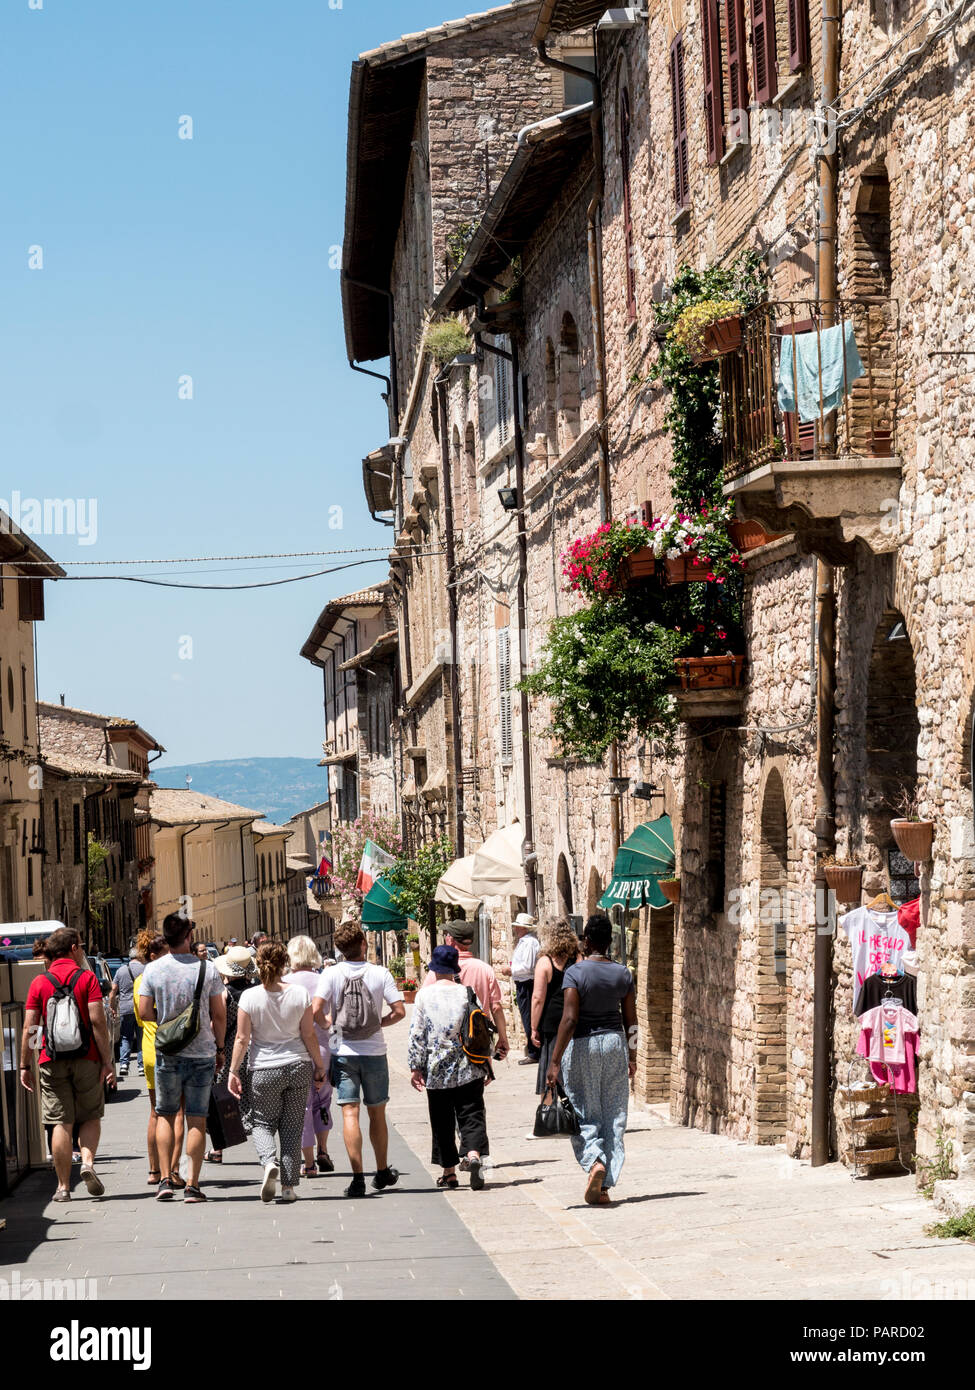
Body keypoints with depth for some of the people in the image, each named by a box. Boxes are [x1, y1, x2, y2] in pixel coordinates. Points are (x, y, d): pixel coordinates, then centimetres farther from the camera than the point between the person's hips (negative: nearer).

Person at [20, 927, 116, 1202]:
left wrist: (24, 1066, 7)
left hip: (51, 1063, 1)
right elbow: (97, 1021, -9)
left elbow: (29, 1028, 1)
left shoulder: (39, 983, 4)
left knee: (61, 1123, 4)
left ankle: (63, 1186, 4)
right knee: (91, 1118, 12)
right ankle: (88, 1162, -12)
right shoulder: (87, 978, -1)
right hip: (86, 1060, -1)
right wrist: (107, 1061, -7)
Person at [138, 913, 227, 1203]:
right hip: (202, 1052, -1)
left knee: (165, 1115, 14)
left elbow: (144, 1012, -4)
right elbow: (219, 1015, -2)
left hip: (167, 1053, 1)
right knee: (197, 1119, 3)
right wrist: (219, 1048, 10)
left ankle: (166, 1178, 6)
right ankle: (193, 1185, 1)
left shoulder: (153, 969, -4)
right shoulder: (207, 969, -5)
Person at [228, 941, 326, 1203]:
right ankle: (289, 1186, 6)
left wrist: (233, 1071, 4)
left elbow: (242, 1039, -6)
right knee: (293, 1127, 8)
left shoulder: (249, 997, -8)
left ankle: (270, 1162, -17)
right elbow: (309, 1035, 0)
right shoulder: (300, 993, -4)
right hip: (298, 1066, 1)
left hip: (264, 1070, -1)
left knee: (262, 1123, 12)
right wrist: (319, 1066, 11)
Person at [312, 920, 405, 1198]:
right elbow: (399, 1011, -8)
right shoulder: (380, 973, -4)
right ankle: (382, 1173, 28)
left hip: (343, 1053, -1)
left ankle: (357, 1178, -10)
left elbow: (316, 1011, -14)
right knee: (377, 1113, 15)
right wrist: (379, 1023, 10)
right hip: (374, 1050, 1)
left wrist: (327, 1025, 7)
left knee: (350, 1113, -2)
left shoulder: (330, 975, -5)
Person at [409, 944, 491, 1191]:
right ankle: (474, 1154, -25)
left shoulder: (424, 995, -4)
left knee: (442, 1122, 10)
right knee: (471, 1115, 0)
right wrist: (485, 1065, 10)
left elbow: (417, 1034, -3)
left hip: (437, 1071, 0)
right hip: (468, 1069, 0)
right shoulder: (467, 993, -2)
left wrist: (415, 1067, 4)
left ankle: (449, 1172, 14)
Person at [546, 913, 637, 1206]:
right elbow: (631, 1022, 6)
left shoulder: (575, 973, -12)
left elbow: (569, 1019, -17)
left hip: (582, 1045, -4)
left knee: (583, 1115, 6)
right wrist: (631, 1056, 20)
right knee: (614, 1117, 7)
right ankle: (605, 1186, 6)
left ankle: (594, 1162, -21)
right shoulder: (623, 974, 2)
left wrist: (554, 1061, -15)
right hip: (614, 1042, 4)